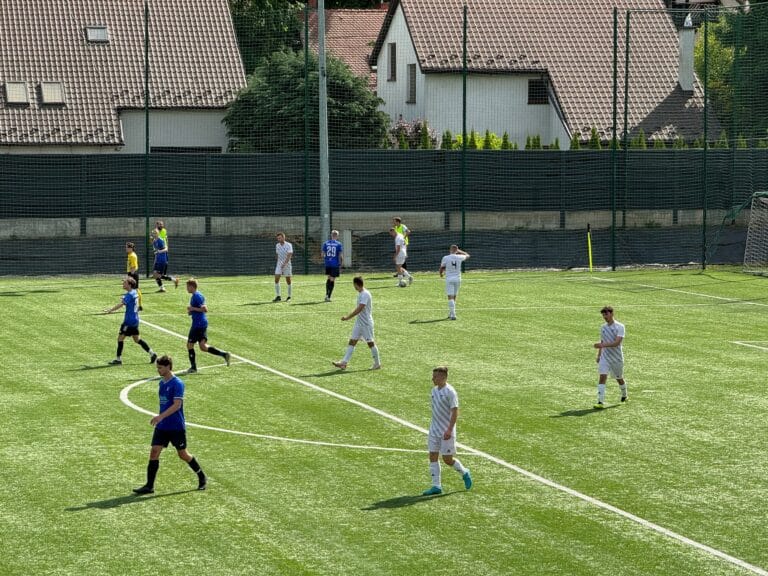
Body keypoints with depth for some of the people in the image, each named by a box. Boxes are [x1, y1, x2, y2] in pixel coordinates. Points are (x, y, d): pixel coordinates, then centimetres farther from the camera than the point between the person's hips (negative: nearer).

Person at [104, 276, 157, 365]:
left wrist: (110, 310, -38)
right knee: (137, 339, 17)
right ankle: (152, 354, 15)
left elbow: (121, 304, -31)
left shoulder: (129, 295, -18)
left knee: (120, 338, -2)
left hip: (129, 321, -9)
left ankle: (118, 359, 1)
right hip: (135, 320, 9)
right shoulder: (134, 293, 10)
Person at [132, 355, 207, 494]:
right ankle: (149, 486, -4)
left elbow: (177, 405, -24)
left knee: (183, 454, 5)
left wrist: (161, 416, -32)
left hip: (176, 427, -7)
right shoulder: (162, 382, 10)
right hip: (162, 426, 7)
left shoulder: (177, 383, -16)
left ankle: (202, 477, 25)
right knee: (154, 451, -4)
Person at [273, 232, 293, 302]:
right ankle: (278, 296, -8)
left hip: (287, 265, -4)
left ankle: (289, 297, 16)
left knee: (288, 280, 3)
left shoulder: (289, 245, -12)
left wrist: (284, 263, -32)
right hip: (279, 265, 4)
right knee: (276, 279, -11)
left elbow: (289, 255, -21)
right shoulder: (277, 245, 5)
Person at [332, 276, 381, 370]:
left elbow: (359, 309, -26)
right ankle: (344, 362, -2)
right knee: (352, 341, 2)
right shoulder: (360, 294, 11)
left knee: (370, 343, 1)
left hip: (366, 323, -9)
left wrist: (347, 317, -25)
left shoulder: (365, 294, -19)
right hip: (359, 322, 9)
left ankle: (377, 364, 13)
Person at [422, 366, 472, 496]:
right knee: (433, 456, 1)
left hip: (446, 432, -7)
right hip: (434, 430, 7)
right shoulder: (434, 390, 9)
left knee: (447, 459, -2)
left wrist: (449, 430, -24)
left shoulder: (450, 392, -15)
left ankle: (464, 473, 24)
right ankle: (436, 486, 4)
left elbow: (455, 412, -18)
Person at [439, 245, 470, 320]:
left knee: (450, 297, -6)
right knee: (454, 297, 15)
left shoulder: (445, 258, -9)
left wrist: (441, 274, 26)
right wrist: (459, 251, 32)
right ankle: (450, 314, 25)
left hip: (449, 279, -3)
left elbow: (441, 268, 4)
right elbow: (467, 255, 20)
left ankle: (453, 315, -17)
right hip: (458, 279, 3)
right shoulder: (459, 257, -2)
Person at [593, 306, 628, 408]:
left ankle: (624, 395, 42)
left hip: (617, 358, -3)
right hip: (604, 357, 3)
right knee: (602, 377, -15)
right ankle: (601, 402, -22)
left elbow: (617, 342, -22)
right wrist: (599, 355, 15)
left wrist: (602, 345, -32)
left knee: (619, 379, 14)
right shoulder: (603, 327, 8)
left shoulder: (620, 327, -11)